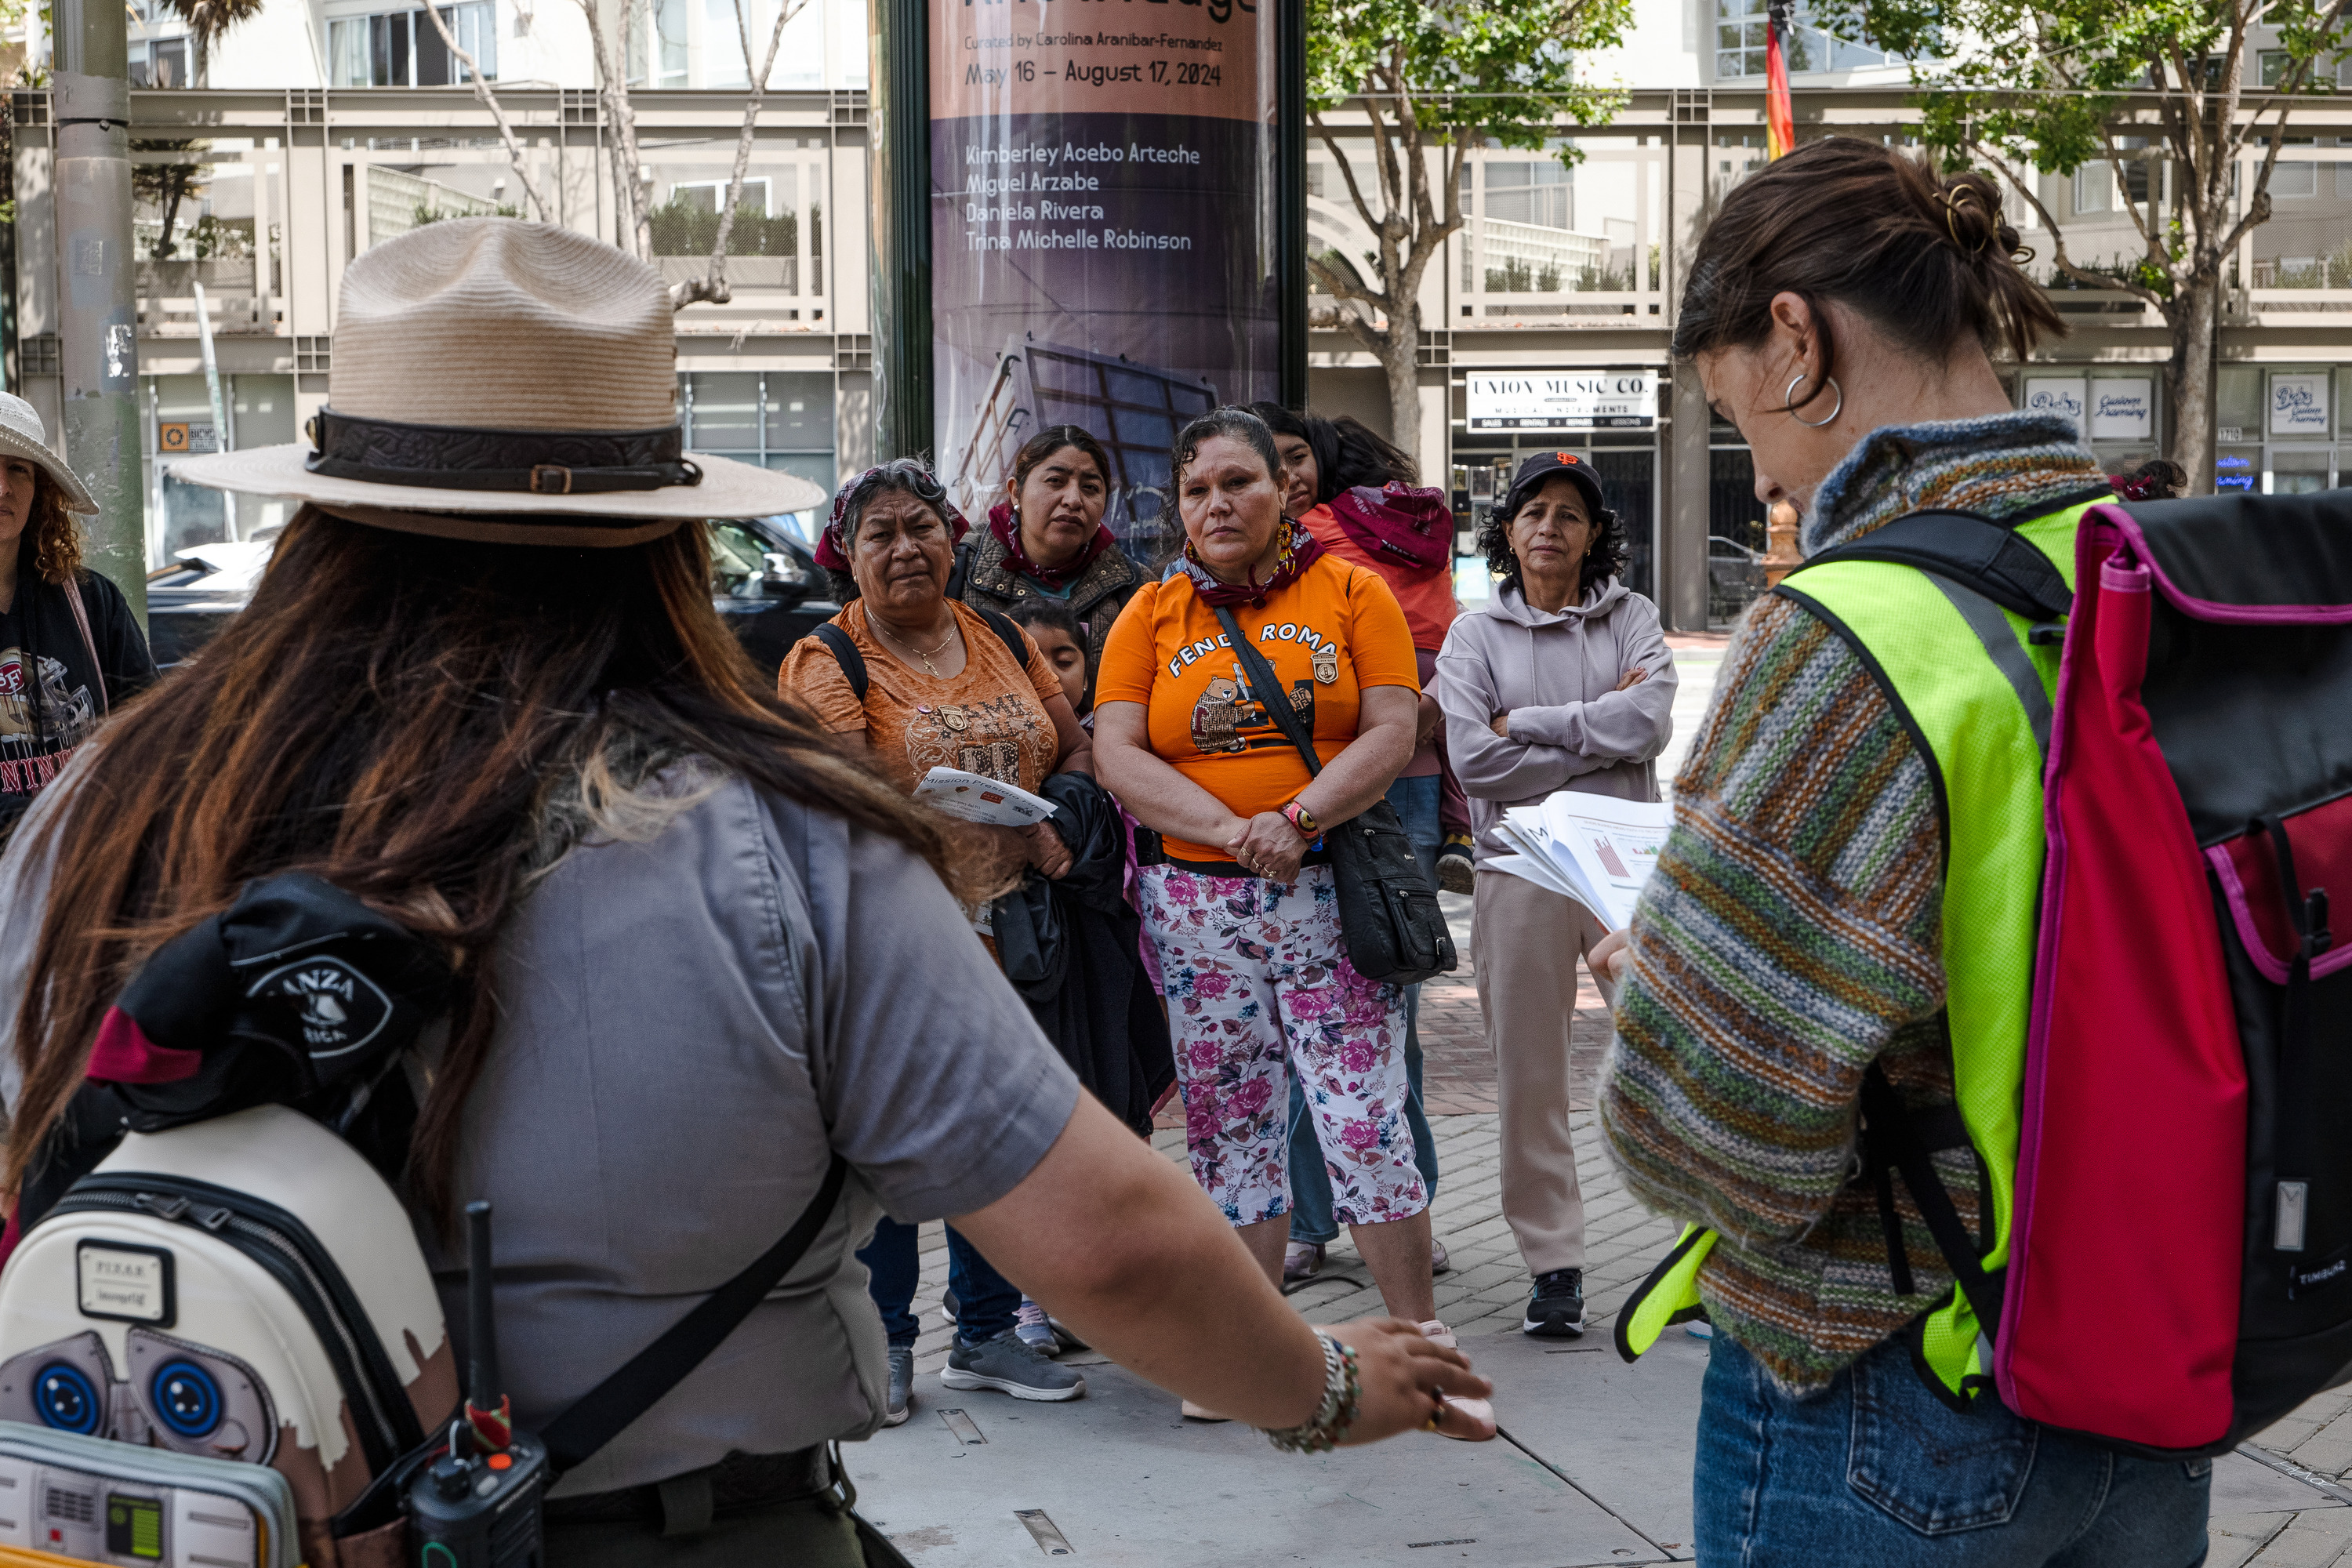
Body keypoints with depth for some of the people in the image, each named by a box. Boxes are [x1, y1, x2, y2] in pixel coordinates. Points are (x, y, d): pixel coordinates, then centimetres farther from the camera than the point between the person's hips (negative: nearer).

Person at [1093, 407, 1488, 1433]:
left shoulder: (1350, 592, 5)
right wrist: (1235, 831, -15)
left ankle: (1420, 1331, 10)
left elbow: (1393, 732, -4)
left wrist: (1296, 819, -18)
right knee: (1228, 1122, 8)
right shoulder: (1150, 615, 8)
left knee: (1364, 1113, -5)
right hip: (1195, 902, 2)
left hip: (1331, 889, -2)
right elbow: (1118, 755, -2)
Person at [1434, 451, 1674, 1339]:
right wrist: (1601, 736, -6)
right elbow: (1475, 761, -8)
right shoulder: (1475, 636, 7)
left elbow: (1651, 720, -9)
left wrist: (1527, 722, -7)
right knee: (1529, 1076, 3)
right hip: (1521, 872, 0)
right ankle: (1553, 1262, 13)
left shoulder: (1630, 617, 10)